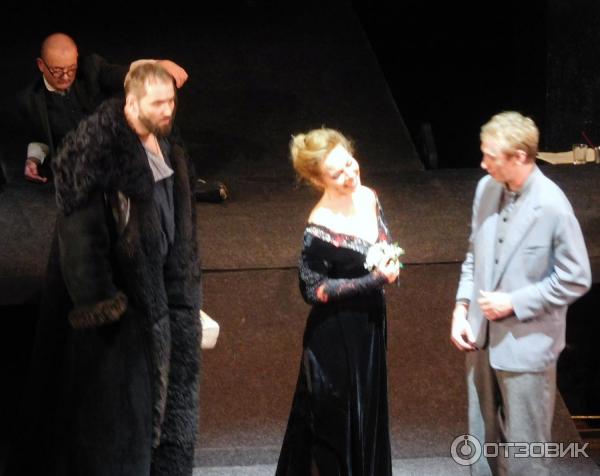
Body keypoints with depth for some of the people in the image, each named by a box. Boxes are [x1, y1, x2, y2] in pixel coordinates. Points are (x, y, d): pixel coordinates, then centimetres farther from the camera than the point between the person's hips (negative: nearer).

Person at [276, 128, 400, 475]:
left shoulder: (369, 198, -4)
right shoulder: (321, 228, -24)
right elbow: (313, 289, -17)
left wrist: (390, 266, -10)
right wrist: (374, 279, -21)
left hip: (370, 325, 7)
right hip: (336, 335, -7)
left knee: (367, 414, 19)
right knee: (337, 419, 6)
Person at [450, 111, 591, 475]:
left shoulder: (553, 207, -20)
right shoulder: (487, 188, -1)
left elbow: (576, 280, -14)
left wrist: (513, 303, -17)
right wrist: (462, 308, 0)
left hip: (527, 345, -6)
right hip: (483, 337, 6)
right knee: (484, 438, 19)